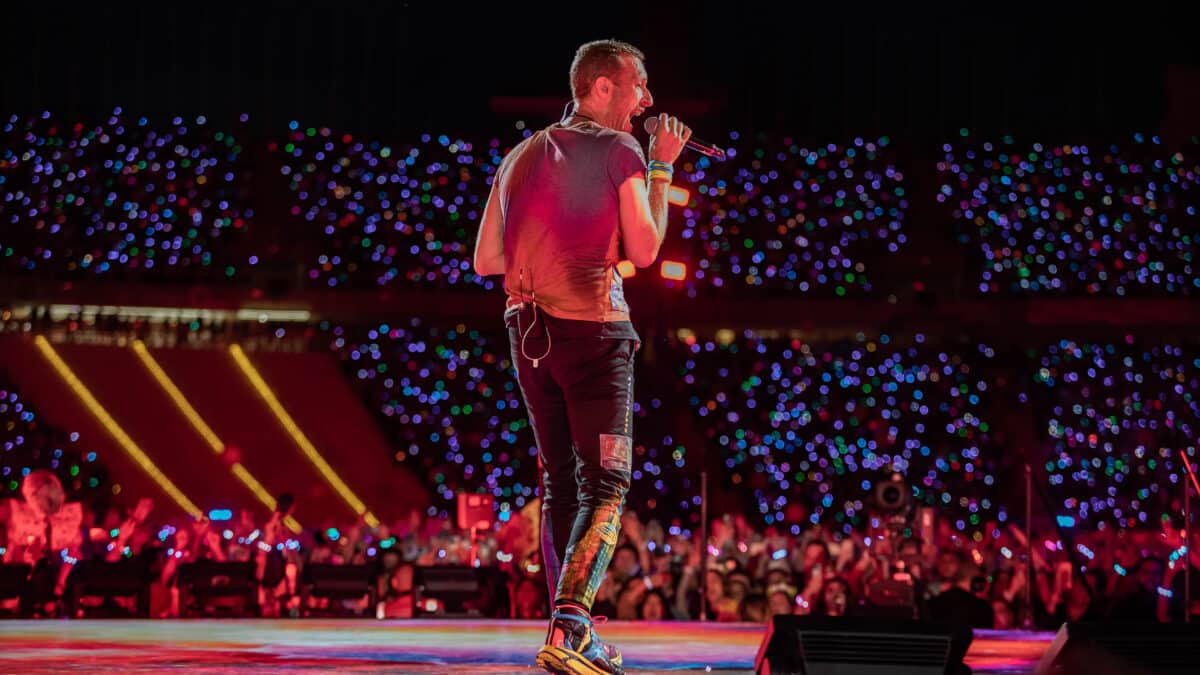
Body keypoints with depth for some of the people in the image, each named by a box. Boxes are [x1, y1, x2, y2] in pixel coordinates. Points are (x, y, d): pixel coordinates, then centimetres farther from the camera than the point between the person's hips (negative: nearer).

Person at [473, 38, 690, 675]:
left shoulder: (521, 156, 15)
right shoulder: (619, 151, -4)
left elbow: (484, 260, 14)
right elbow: (644, 250, -7)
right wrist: (662, 170, 4)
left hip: (528, 330, 6)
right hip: (593, 330, -6)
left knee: (559, 484, 14)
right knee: (605, 486, -5)